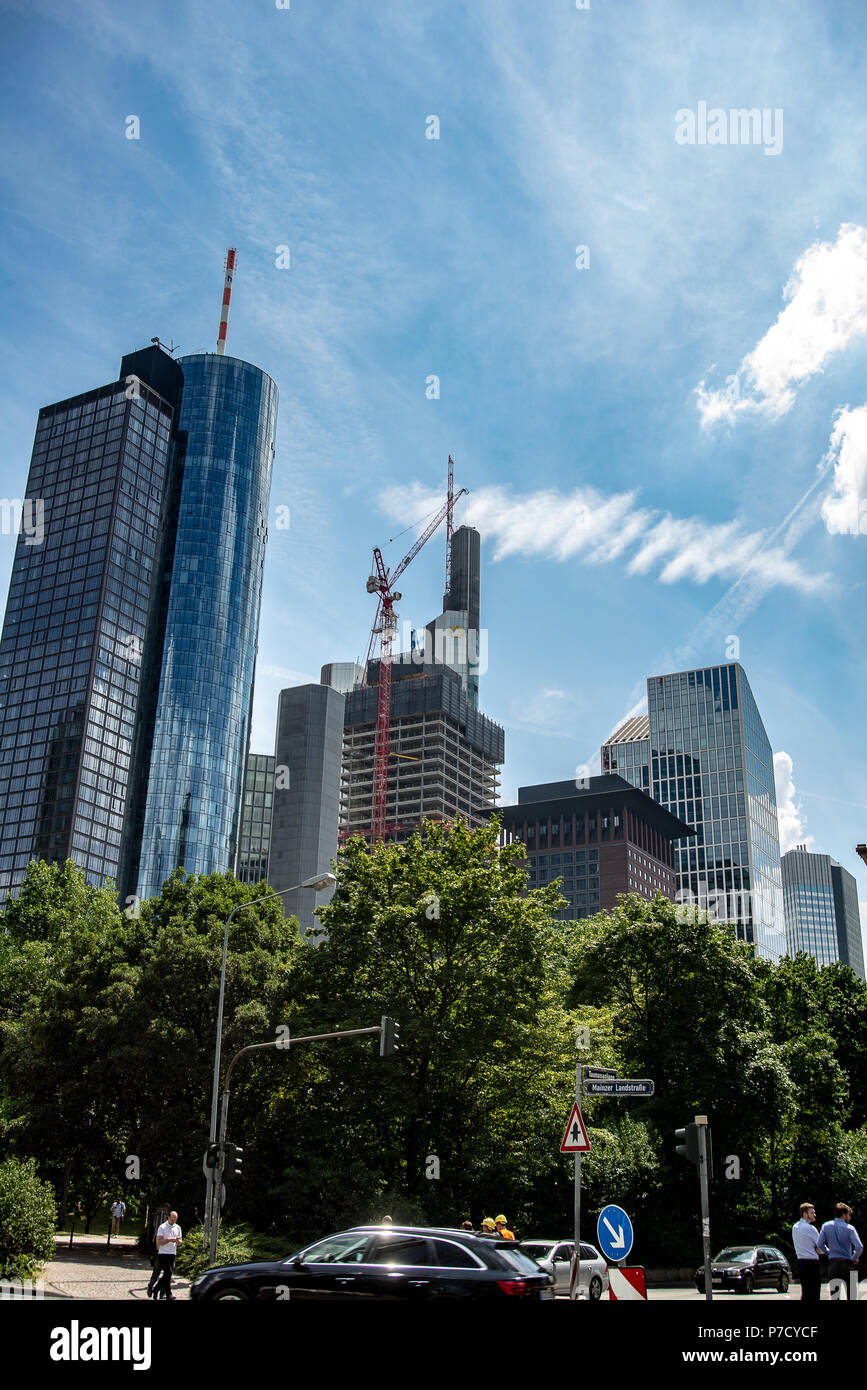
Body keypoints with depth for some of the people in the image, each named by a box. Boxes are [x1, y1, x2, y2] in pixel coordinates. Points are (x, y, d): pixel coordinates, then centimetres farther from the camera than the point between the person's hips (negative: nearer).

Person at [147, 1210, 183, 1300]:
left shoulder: (178, 1228, 11)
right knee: (156, 1273, -4)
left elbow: (180, 1242, 14)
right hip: (162, 1253, -5)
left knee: (168, 1274, 2)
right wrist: (170, 1240, -22)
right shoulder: (162, 1227, -5)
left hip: (172, 1254, 5)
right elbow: (159, 1242, -12)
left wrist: (179, 1241, -9)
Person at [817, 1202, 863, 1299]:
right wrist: (854, 1258, 1)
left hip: (832, 1263, 3)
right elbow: (859, 1247, -16)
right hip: (846, 1263, -3)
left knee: (834, 1294, 9)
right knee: (850, 1293, 4)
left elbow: (820, 1244, 0)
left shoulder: (826, 1226, 2)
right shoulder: (849, 1228, -8)